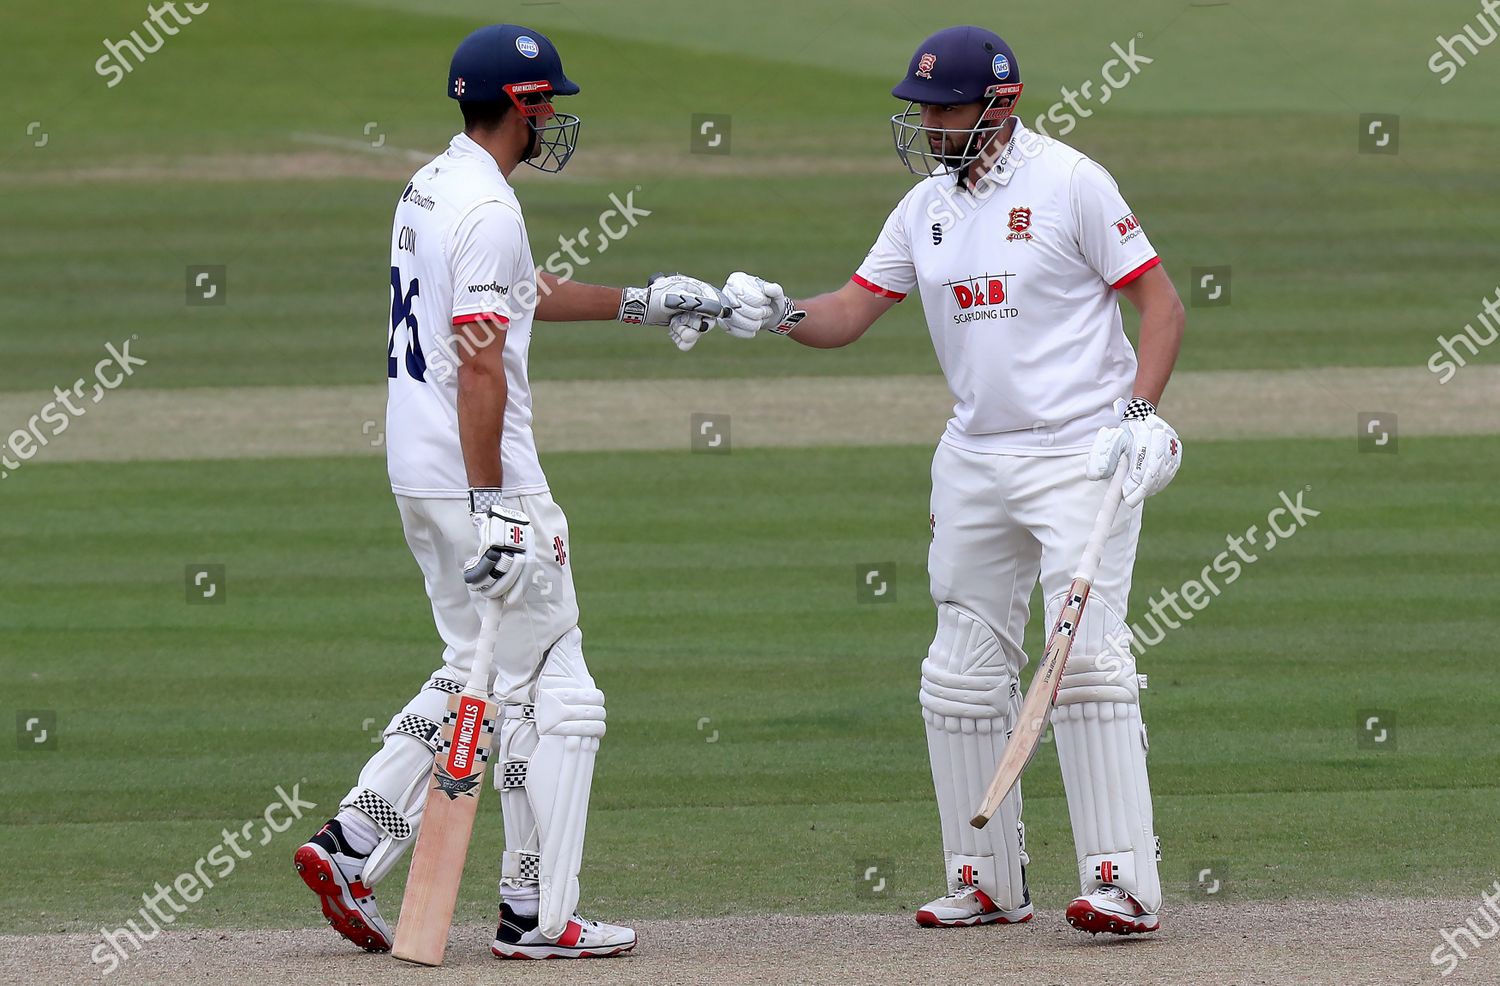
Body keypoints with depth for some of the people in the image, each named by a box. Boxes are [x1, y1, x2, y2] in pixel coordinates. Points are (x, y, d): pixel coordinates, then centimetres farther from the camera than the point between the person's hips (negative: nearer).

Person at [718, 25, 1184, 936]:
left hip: (1080, 454, -7)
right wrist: (777, 313, -12)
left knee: (1087, 653, -15)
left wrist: (1141, 413, -19)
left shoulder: (1069, 184, -9)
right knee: (964, 672, 7)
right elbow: (849, 314, 9)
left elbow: (1161, 300, -7)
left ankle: (1125, 883, -16)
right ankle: (988, 881, 16)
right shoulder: (927, 206, 10)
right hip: (975, 463, 7)